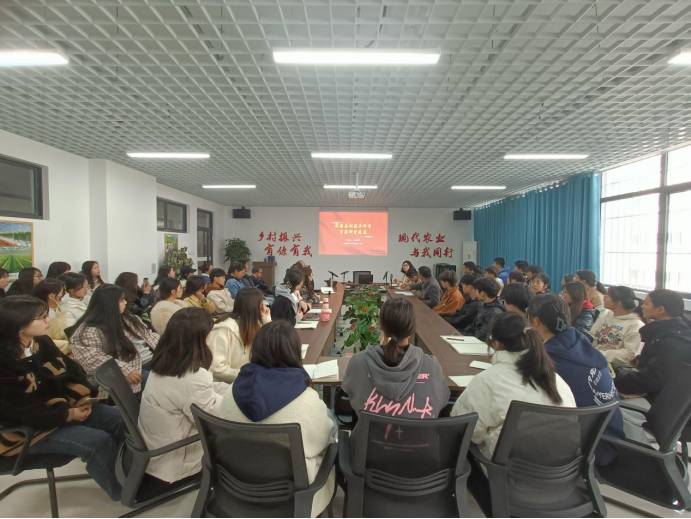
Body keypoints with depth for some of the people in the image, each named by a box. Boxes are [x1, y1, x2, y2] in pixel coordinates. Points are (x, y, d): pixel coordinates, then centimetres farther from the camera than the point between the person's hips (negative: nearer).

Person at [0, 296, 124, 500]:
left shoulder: (42, 342, 0)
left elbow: (69, 370, 4)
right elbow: (21, 410, -24)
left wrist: (80, 397, -13)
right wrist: (68, 415, -18)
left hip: (60, 407, 8)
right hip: (26, 428, -8)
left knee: (121, 419, -4)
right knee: (98, 441, -23)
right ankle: (122, 490, 0)